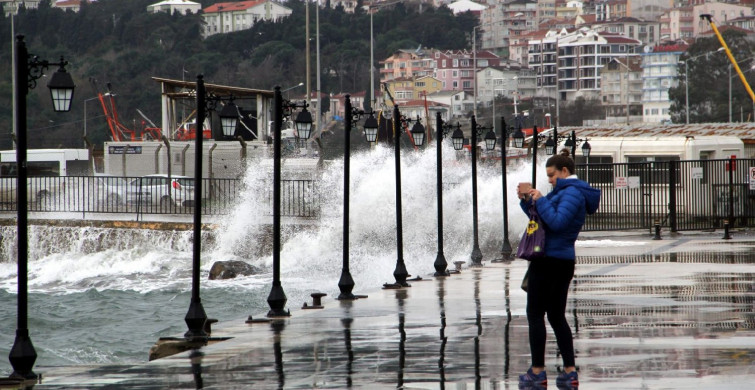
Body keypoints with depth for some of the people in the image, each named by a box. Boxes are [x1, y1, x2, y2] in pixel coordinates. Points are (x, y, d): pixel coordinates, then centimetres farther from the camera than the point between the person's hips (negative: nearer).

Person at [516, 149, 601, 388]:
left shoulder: (572, 193, -13)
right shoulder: (565, 191, 18)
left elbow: (557, 222, -25)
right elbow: (540, 216, 21)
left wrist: (540, 200, -16)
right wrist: (527, 200, 6)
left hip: (549, 261, -10)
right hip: (564, 262, 10)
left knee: (535, 315, -3)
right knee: (557, 316, 12)